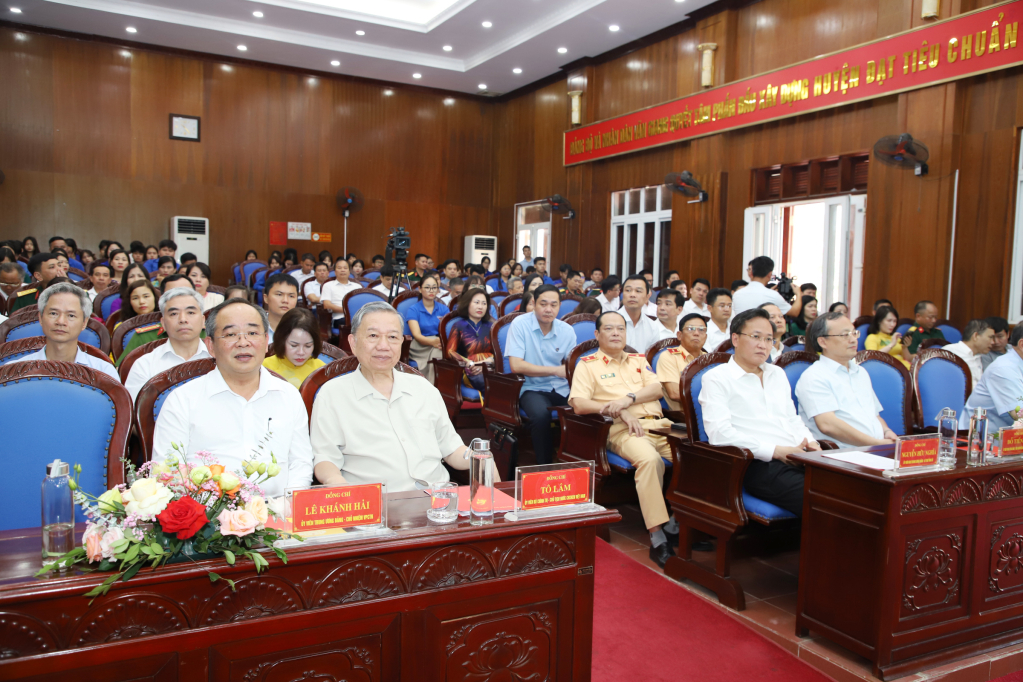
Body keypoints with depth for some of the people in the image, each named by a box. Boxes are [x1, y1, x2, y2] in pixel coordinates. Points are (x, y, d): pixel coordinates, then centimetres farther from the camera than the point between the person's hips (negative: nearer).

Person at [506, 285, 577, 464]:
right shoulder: (520, 324, -6)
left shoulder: (567, 330, 7)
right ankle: (545, 467, -13)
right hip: (532, 388, -4)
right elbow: (516, 365, -15)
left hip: (562, 388, 4)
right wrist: (555, 370, -13)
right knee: (541, 415, -35)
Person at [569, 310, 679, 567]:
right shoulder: (588, 365, 12)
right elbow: (579, 404, -2)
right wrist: (619, 411, -10)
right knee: (649, 459, -37)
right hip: (623, 429, -5)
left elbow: (656, 389, 11)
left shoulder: (639, 360, 27)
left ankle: (680, 521, -10)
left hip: (659, 423, 5)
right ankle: (657, 538, -34)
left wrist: (629, 398, -8)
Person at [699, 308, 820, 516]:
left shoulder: (778, 374, 28)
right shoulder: (716, 378, 4)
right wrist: (776, 451, -13)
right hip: (759, 465, -7)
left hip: (797, 458, 7)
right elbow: (720, 434, -9)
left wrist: (810, 443, 7)